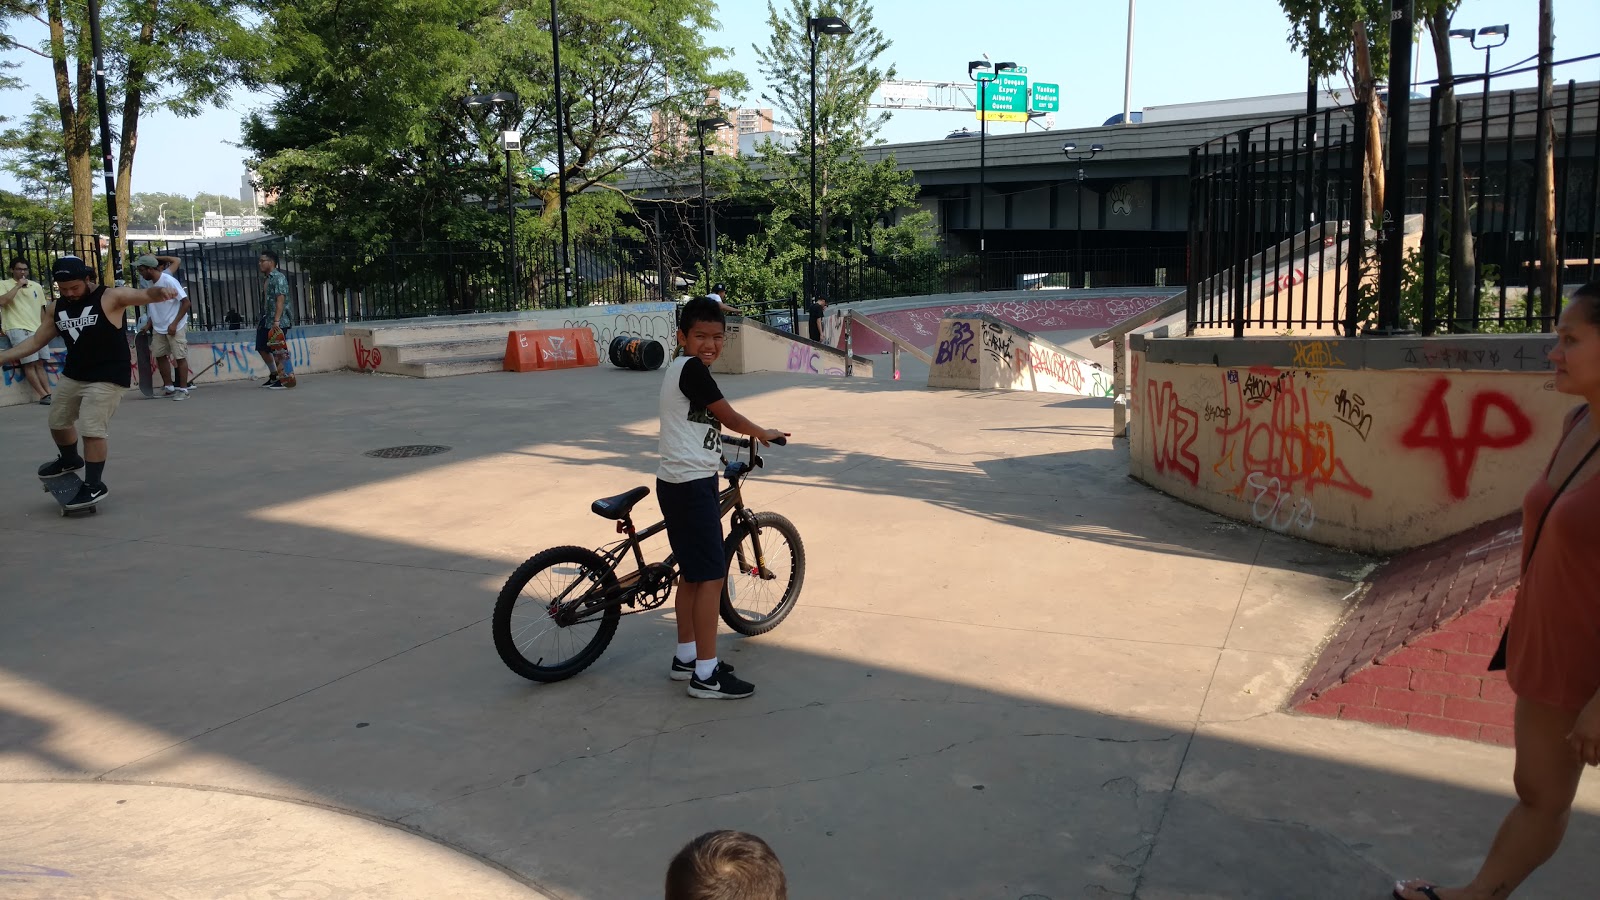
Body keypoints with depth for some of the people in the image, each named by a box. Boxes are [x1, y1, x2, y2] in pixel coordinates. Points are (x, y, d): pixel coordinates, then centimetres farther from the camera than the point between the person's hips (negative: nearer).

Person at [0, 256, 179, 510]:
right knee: (58, 421, 23)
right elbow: (36, 341, 13)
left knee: (92, 429, -12)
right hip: (72, 375, 8)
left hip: (107, 378, -8)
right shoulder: (55, 308, 5)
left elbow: (145, 295, -29)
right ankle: (69, 460, 51)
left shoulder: (111, 297, -15)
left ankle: (94, 486, 1)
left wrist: (161, 292, -53)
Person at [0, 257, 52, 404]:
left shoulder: (36, 286, 16)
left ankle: (49, 393, 1)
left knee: (39, 363, 4)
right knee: (30, 363, -11)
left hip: (37, 329, 5)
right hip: (18, 329, -5)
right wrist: (18, 285, -12)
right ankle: (44, 395, -12)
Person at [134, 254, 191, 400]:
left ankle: (183, 389, 1)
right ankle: (168, 387, 19)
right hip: (158, 326, 7)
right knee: (160, 355, 9)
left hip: (175, 326, -7)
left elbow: (186, 302, -17)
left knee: (180, 357, -4)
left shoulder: (169, 281, -17)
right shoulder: (147, 281, 2)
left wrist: (174, 324, -19)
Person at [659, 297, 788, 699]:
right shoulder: (692, 369, -15)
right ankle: (706, 674, -1)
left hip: (679, 483, 10)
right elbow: (728, 416, -9)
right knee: (711, 574, -6)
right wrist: (764, 433, 8)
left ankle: (686, 656, 28)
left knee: (691, 572, 17)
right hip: (692, 486, -10)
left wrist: (714, 453, 43)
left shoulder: (681, 369, 15)